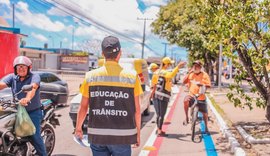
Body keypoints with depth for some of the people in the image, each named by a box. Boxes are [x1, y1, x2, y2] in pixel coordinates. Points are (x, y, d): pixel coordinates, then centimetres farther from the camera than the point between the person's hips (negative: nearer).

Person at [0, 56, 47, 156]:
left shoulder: (34, 77, -10)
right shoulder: (12, 77, 3)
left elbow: (33, 87, -30)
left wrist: (27, 99, -52)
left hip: (33, 112, -4)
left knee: (34, 136, -11)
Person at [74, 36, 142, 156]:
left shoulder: (90, 76, 0)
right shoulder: (132, 77, -4)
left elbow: (83, 107, 4)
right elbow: (137, 110, -2)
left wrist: (78, 128, 18)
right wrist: (138, 133, 9)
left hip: (97, 136, 2)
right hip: (122, 137, -2)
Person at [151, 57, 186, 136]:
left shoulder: (156, 72, 10)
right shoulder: (165, 72, -14)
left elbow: (153, 83, 17)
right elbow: (171, 75, -38)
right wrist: (178, 67, -47)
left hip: (156, 95, 8)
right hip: (163, 96, -8)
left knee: (158, 114, 16)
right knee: (161, 114, -1)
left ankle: (158, 129, 26)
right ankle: (160, 131, 3)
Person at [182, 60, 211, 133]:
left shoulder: (204, 75, -2)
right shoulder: (191, 74, 6)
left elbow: (208, 85, -6)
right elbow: (184, 82, 0)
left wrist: (202, 84, -25)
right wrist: (188, 74, -8)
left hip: (201, 97, 0)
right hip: (191, 95, 0)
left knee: (204, 113, 8)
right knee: (186, 100, -34)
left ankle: (206, 127, 31)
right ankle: (187, 118, -17)